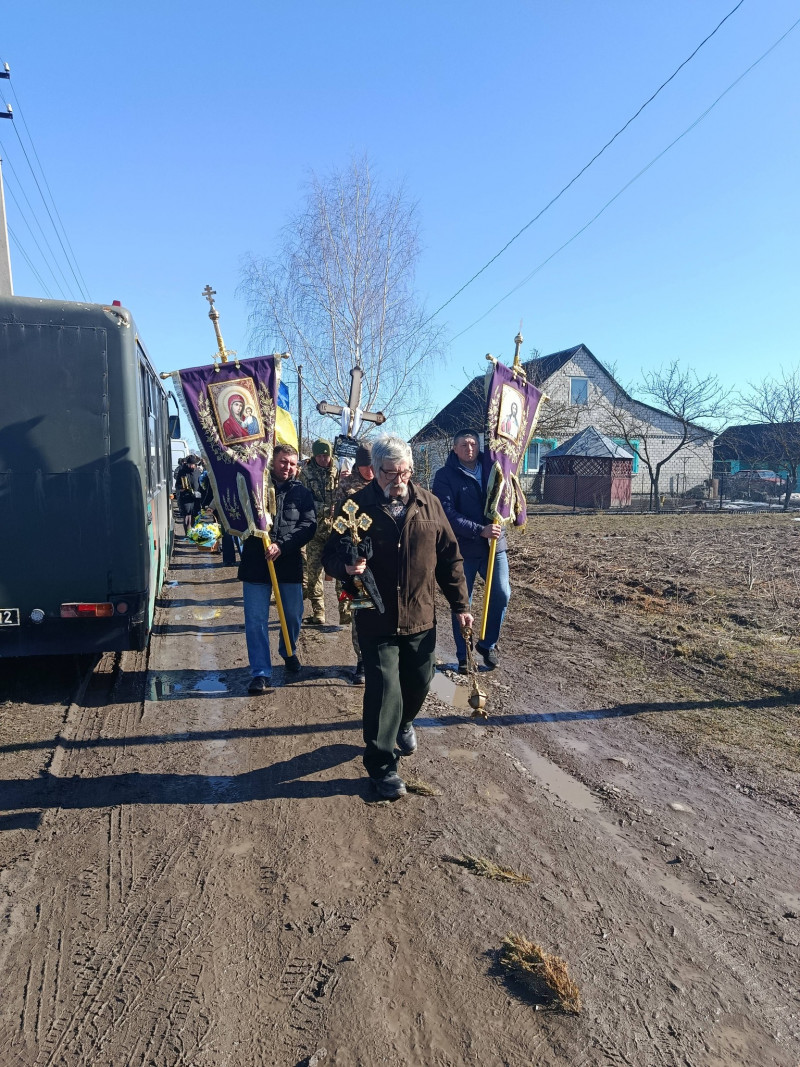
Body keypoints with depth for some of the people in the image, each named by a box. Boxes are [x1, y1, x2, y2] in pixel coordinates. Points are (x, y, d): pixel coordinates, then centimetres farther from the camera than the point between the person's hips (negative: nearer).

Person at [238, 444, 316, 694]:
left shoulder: (301, 493, 4)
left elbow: (309, 525, -7)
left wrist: (282, 546, -19)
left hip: (289, 563, 1)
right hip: (255, 562, -1)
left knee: (293, 615, 14)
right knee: (256, 620, -1)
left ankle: (288, 652, 42)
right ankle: (260, 673, 9)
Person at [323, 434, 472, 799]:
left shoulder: (428, 504, 1)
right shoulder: (357, 506, -8)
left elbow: (449, 557, 6)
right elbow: (331, 555, -3)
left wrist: (460, 604, 6)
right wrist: (346, 566, -27)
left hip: (421, 618, 4)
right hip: (377, 621, -3)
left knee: (418, 682, 18)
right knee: (383, 691, -3)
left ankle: (403, 723, 51)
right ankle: (381, 766, 17)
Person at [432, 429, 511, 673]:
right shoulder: (445, 476, -7)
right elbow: (448, 514, -17)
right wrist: (480, 531, -23)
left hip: (495, 544, 3)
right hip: (463, 548, -3)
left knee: (501, 594, 1)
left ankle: (488, 644, 24)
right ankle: (463, 657, 20)